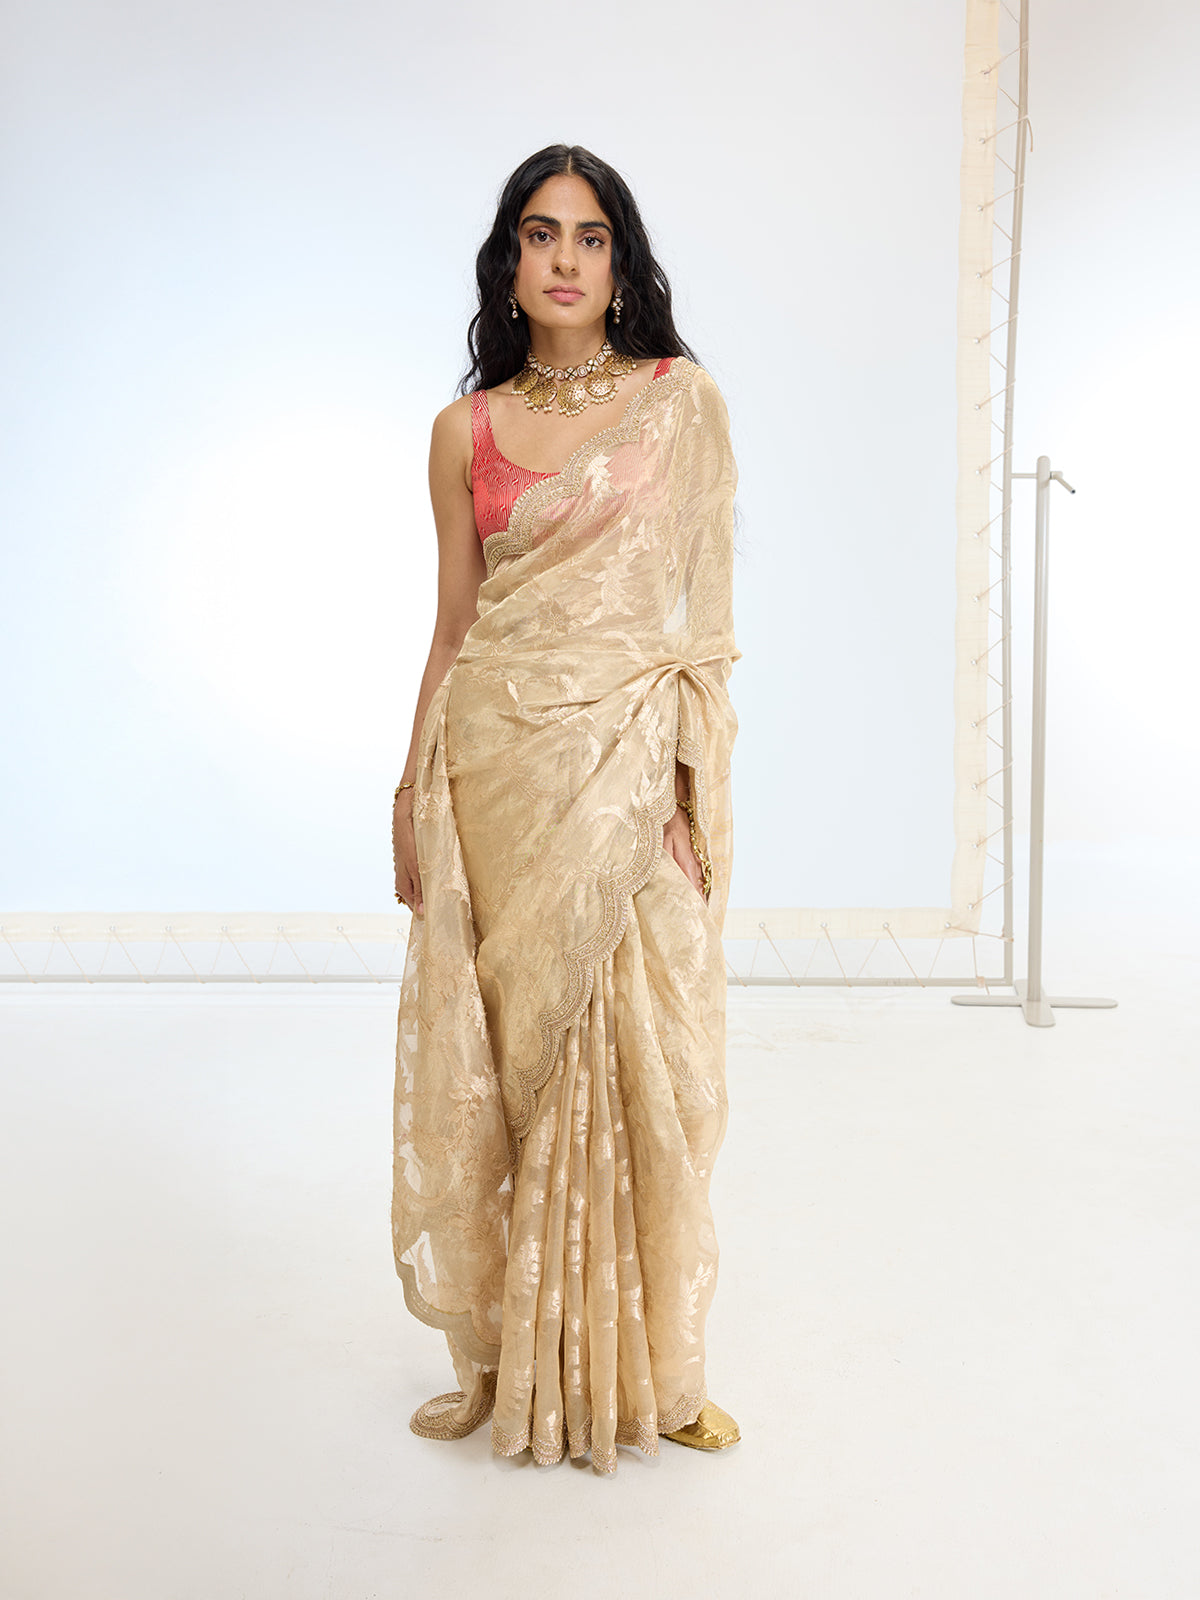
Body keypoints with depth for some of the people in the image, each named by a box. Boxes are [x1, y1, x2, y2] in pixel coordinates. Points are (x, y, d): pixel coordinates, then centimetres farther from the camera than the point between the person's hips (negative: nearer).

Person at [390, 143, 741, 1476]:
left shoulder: (682, 398, 4)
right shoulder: (465, 429, 8)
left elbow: (704, 608, 1)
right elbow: (453, 625, 11)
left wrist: (693, 782, -7)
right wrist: (414, 788, 7)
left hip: (629, 755, -1)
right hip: (498, 756, 2)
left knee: (638, 1054, 1)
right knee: (503, 1052, 5)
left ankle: (647, 1364, 18)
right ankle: (508, 1351, 22)